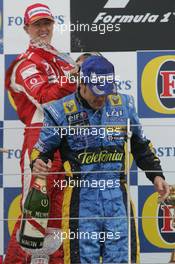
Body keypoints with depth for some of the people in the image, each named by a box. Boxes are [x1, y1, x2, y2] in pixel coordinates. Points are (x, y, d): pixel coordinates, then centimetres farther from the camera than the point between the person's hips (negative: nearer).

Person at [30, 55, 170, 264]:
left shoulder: (123, 104, 7)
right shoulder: (60, 112, -5)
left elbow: (141, 145, 19)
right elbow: (42, 150, 2)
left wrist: (156, 175, 12)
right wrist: (38, 164, -19)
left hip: (117, 196, 3)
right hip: (81, 197, -3)